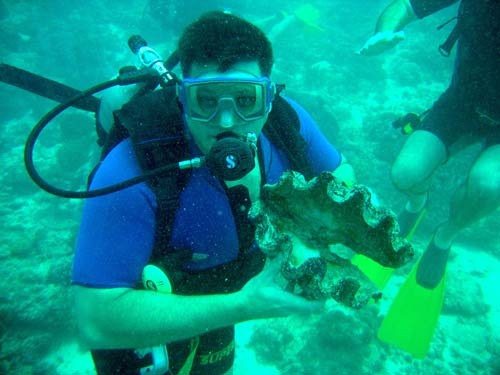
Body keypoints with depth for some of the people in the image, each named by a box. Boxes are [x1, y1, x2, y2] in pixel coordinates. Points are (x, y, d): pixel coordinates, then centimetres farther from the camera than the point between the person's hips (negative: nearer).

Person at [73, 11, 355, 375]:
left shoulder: (284, 119, -24)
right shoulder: (131, 173, -39)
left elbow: (340, 171, -5)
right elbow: (97, 320, -38)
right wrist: (243, 307, -39)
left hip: (222, 297, 5)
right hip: (143, 325, -4)